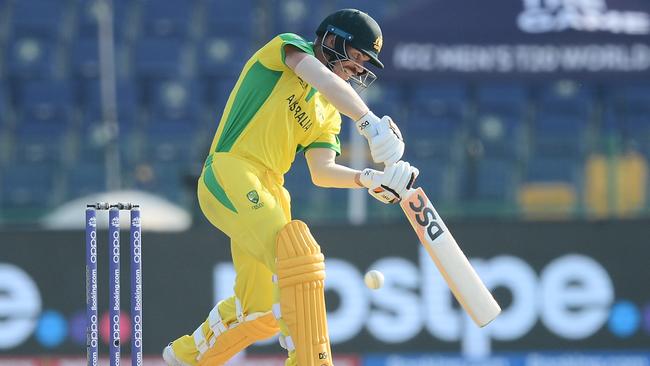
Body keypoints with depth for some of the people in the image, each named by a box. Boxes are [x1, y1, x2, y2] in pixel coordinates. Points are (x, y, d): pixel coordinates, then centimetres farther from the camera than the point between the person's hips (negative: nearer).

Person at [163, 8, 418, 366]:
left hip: (267, 191, 9)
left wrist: (370, 179, -10)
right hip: (229, 172, -9)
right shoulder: (289, 47, 1)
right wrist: (369, 121, -32)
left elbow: (322, 172, 8)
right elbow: (320, 77, -20)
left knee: (261, 313, 13)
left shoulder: (328, 113, 21)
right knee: (298, 252, -28)